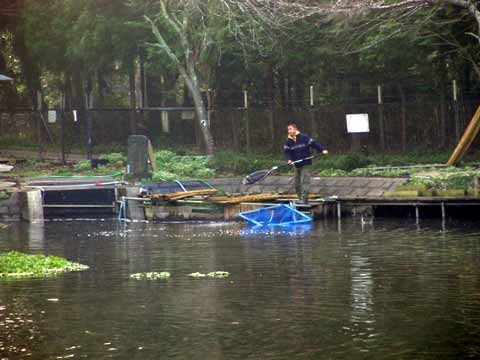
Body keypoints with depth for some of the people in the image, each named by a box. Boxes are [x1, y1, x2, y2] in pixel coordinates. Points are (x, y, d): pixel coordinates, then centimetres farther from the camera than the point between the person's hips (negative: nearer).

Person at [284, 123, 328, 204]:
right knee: (297, 183, 10)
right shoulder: (289, 142, 5)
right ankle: (300, 198, 22)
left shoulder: (304, 138, -8)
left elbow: (314, 143, -8)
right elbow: (287, 152, 2)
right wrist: (289, 159, -17)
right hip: (296, 165, 6)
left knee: (305, 181, -14)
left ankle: (304, 199, -16)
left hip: (306, 164, -6)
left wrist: (322, 149, -16)